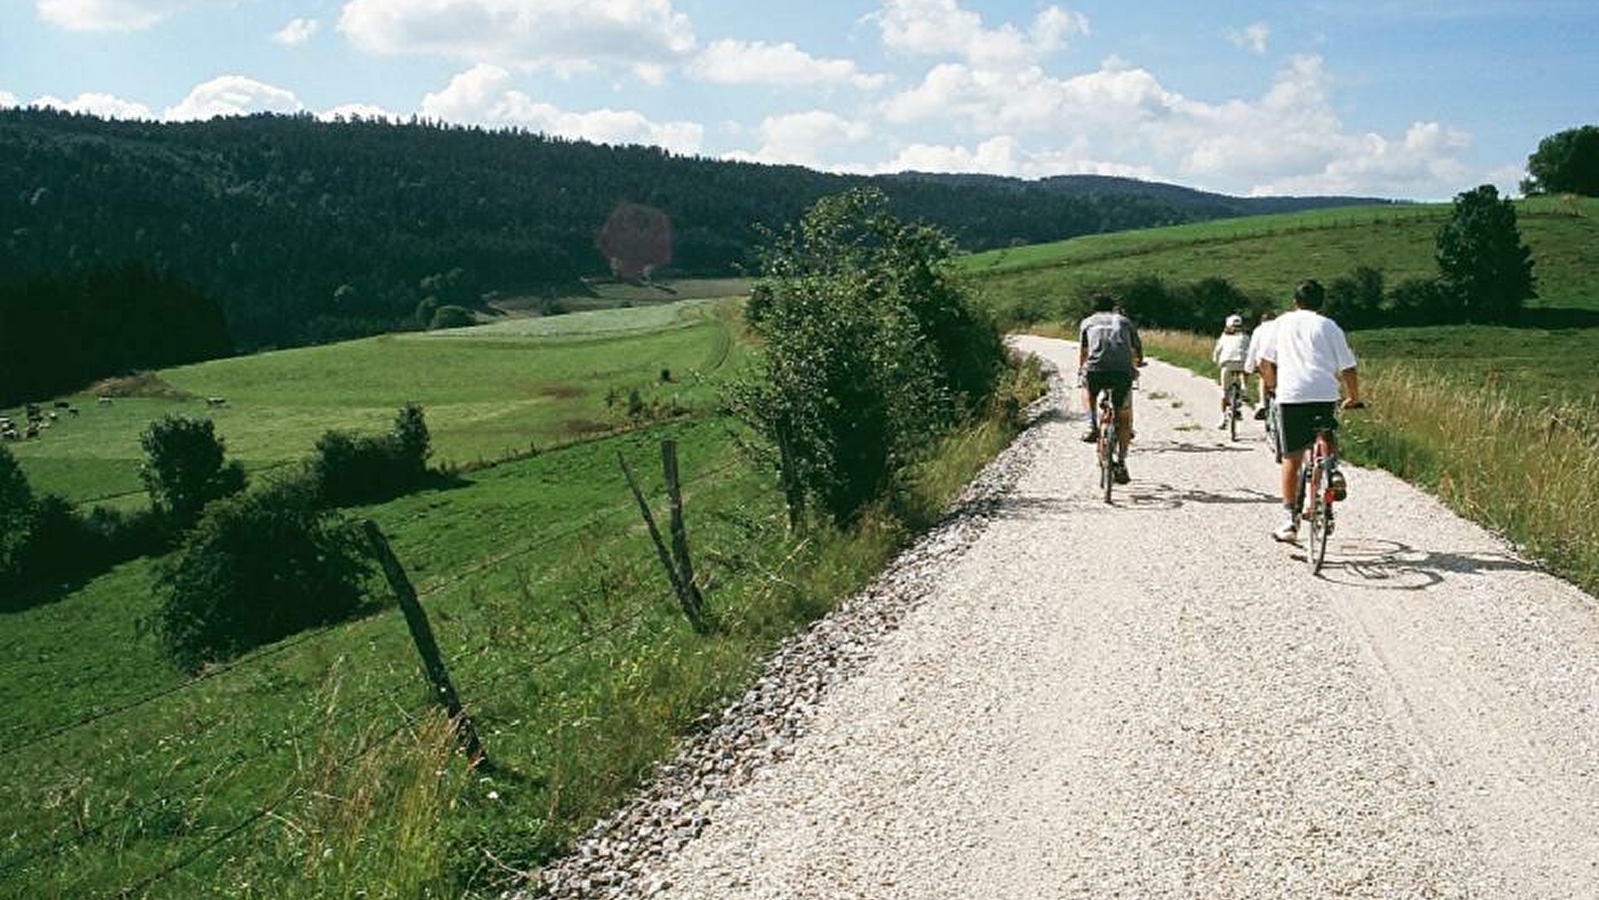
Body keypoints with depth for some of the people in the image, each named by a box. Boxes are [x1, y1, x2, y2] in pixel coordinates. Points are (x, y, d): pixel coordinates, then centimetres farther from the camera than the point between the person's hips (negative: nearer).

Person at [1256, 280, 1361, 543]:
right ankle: (1333, 473, -3)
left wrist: (1271, 386, 30)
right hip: (1325, 396, 0)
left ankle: (1291, 519, 2)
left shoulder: (1282, 323, 14)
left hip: (1290, 396, 0)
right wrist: (1354, 398, 21)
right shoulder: (1329, 326, 11)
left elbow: (1265, 362, 13)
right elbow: (1348, 369, 7)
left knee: (1291, 459, 5)